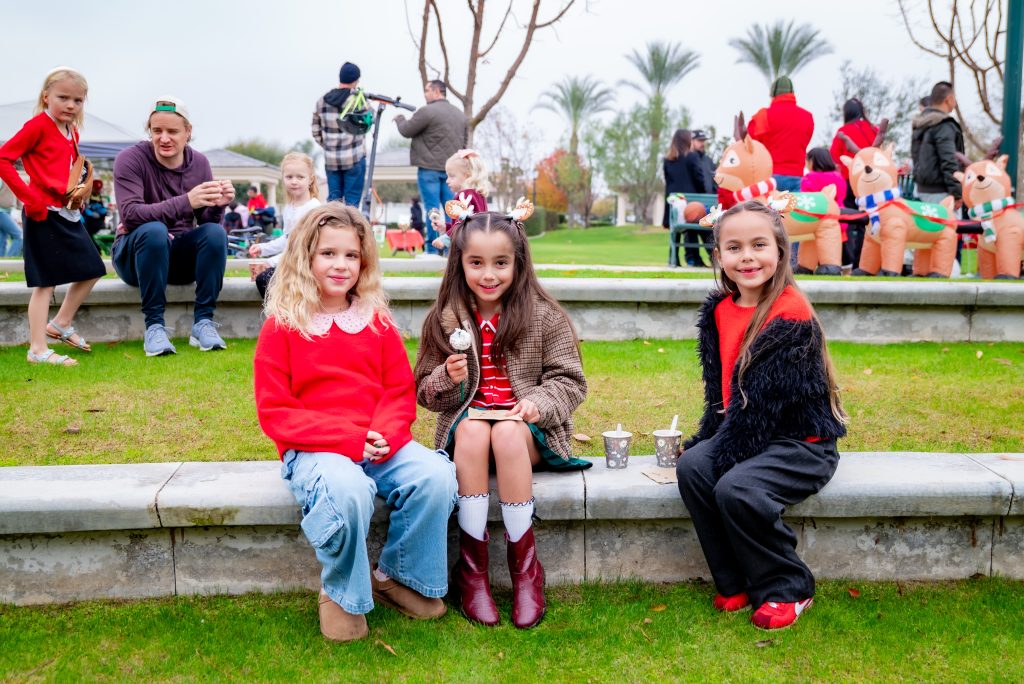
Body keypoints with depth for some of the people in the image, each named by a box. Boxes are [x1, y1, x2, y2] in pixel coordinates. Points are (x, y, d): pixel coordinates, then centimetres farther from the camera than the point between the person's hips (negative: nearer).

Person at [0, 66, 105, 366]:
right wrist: (30, 198, -18)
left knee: (92, 271, 14)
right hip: (45, 214, -8)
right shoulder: (38, 125, -10)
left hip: (69, 213, 8)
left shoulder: (72, 132, 13)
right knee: (45, 282, -5)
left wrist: (81, 191, 9)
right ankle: (38, 350, 2)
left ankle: (60, 324, 29)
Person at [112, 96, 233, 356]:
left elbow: (206, 222, -2)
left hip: (180, 256, 3)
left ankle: (203, 323, -22)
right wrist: (186, 201, -39)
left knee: (217, 233, -25)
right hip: (135, 253, -3)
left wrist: (217, 205, -26)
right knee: (154, 231, -35)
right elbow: (130, 215, -27)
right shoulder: (131, 159, -13)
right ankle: (154, 325, -28)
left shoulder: (199, 163, -1)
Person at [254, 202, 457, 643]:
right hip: (313, 449, -4)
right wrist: (348, 438, -17)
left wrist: (385, 435, -15)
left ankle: (397, 576, 1)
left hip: (379, 442, 4)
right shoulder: (281, 328, 0)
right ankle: (341, 594, -7)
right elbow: (275, 412, -5)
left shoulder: (376, 322, 10)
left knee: (436, 474, -23)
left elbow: (401, 392, 8)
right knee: (348, 491, -36)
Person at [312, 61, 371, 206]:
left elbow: (316, 132, 9)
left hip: (330, 159, 4)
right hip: (354, 158, -4)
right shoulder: (357, 98, -10)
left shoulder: (322, 101, 6)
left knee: (333, 200, 11)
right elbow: (369, 119, 5)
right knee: (351, 202, 0)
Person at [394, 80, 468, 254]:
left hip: (430, 168, -6)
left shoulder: (427, 112, -9)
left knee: (432, 208, -3)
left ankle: (432, 248, -1)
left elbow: (406, 131, 1)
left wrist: (399, 118, 20)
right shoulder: (461, 115, 14)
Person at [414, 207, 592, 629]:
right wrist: (448, 379, -15)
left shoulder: (543, 316, -1)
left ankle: (524, 566, -23)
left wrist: (539, 402, -20)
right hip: (467, 422, 1)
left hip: (527, 429, -1)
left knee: (507, 433, -35)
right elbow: (427, 395, 8)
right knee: (472, 429, -33)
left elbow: (570, 379, 0)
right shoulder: (445, 320, 3)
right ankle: (472, 567, -26)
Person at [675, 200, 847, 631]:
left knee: (735, 488, -28)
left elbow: (764, 399, -22)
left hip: (802, 442, -7)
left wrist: (723, 454, -20)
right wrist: (704, 443, 5)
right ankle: (736, 583, -2)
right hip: (745, 431, 8)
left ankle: (788, 589, -3)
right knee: (691, 468, -16)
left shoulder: (791, 314, -19)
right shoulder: (719, 310, 5)